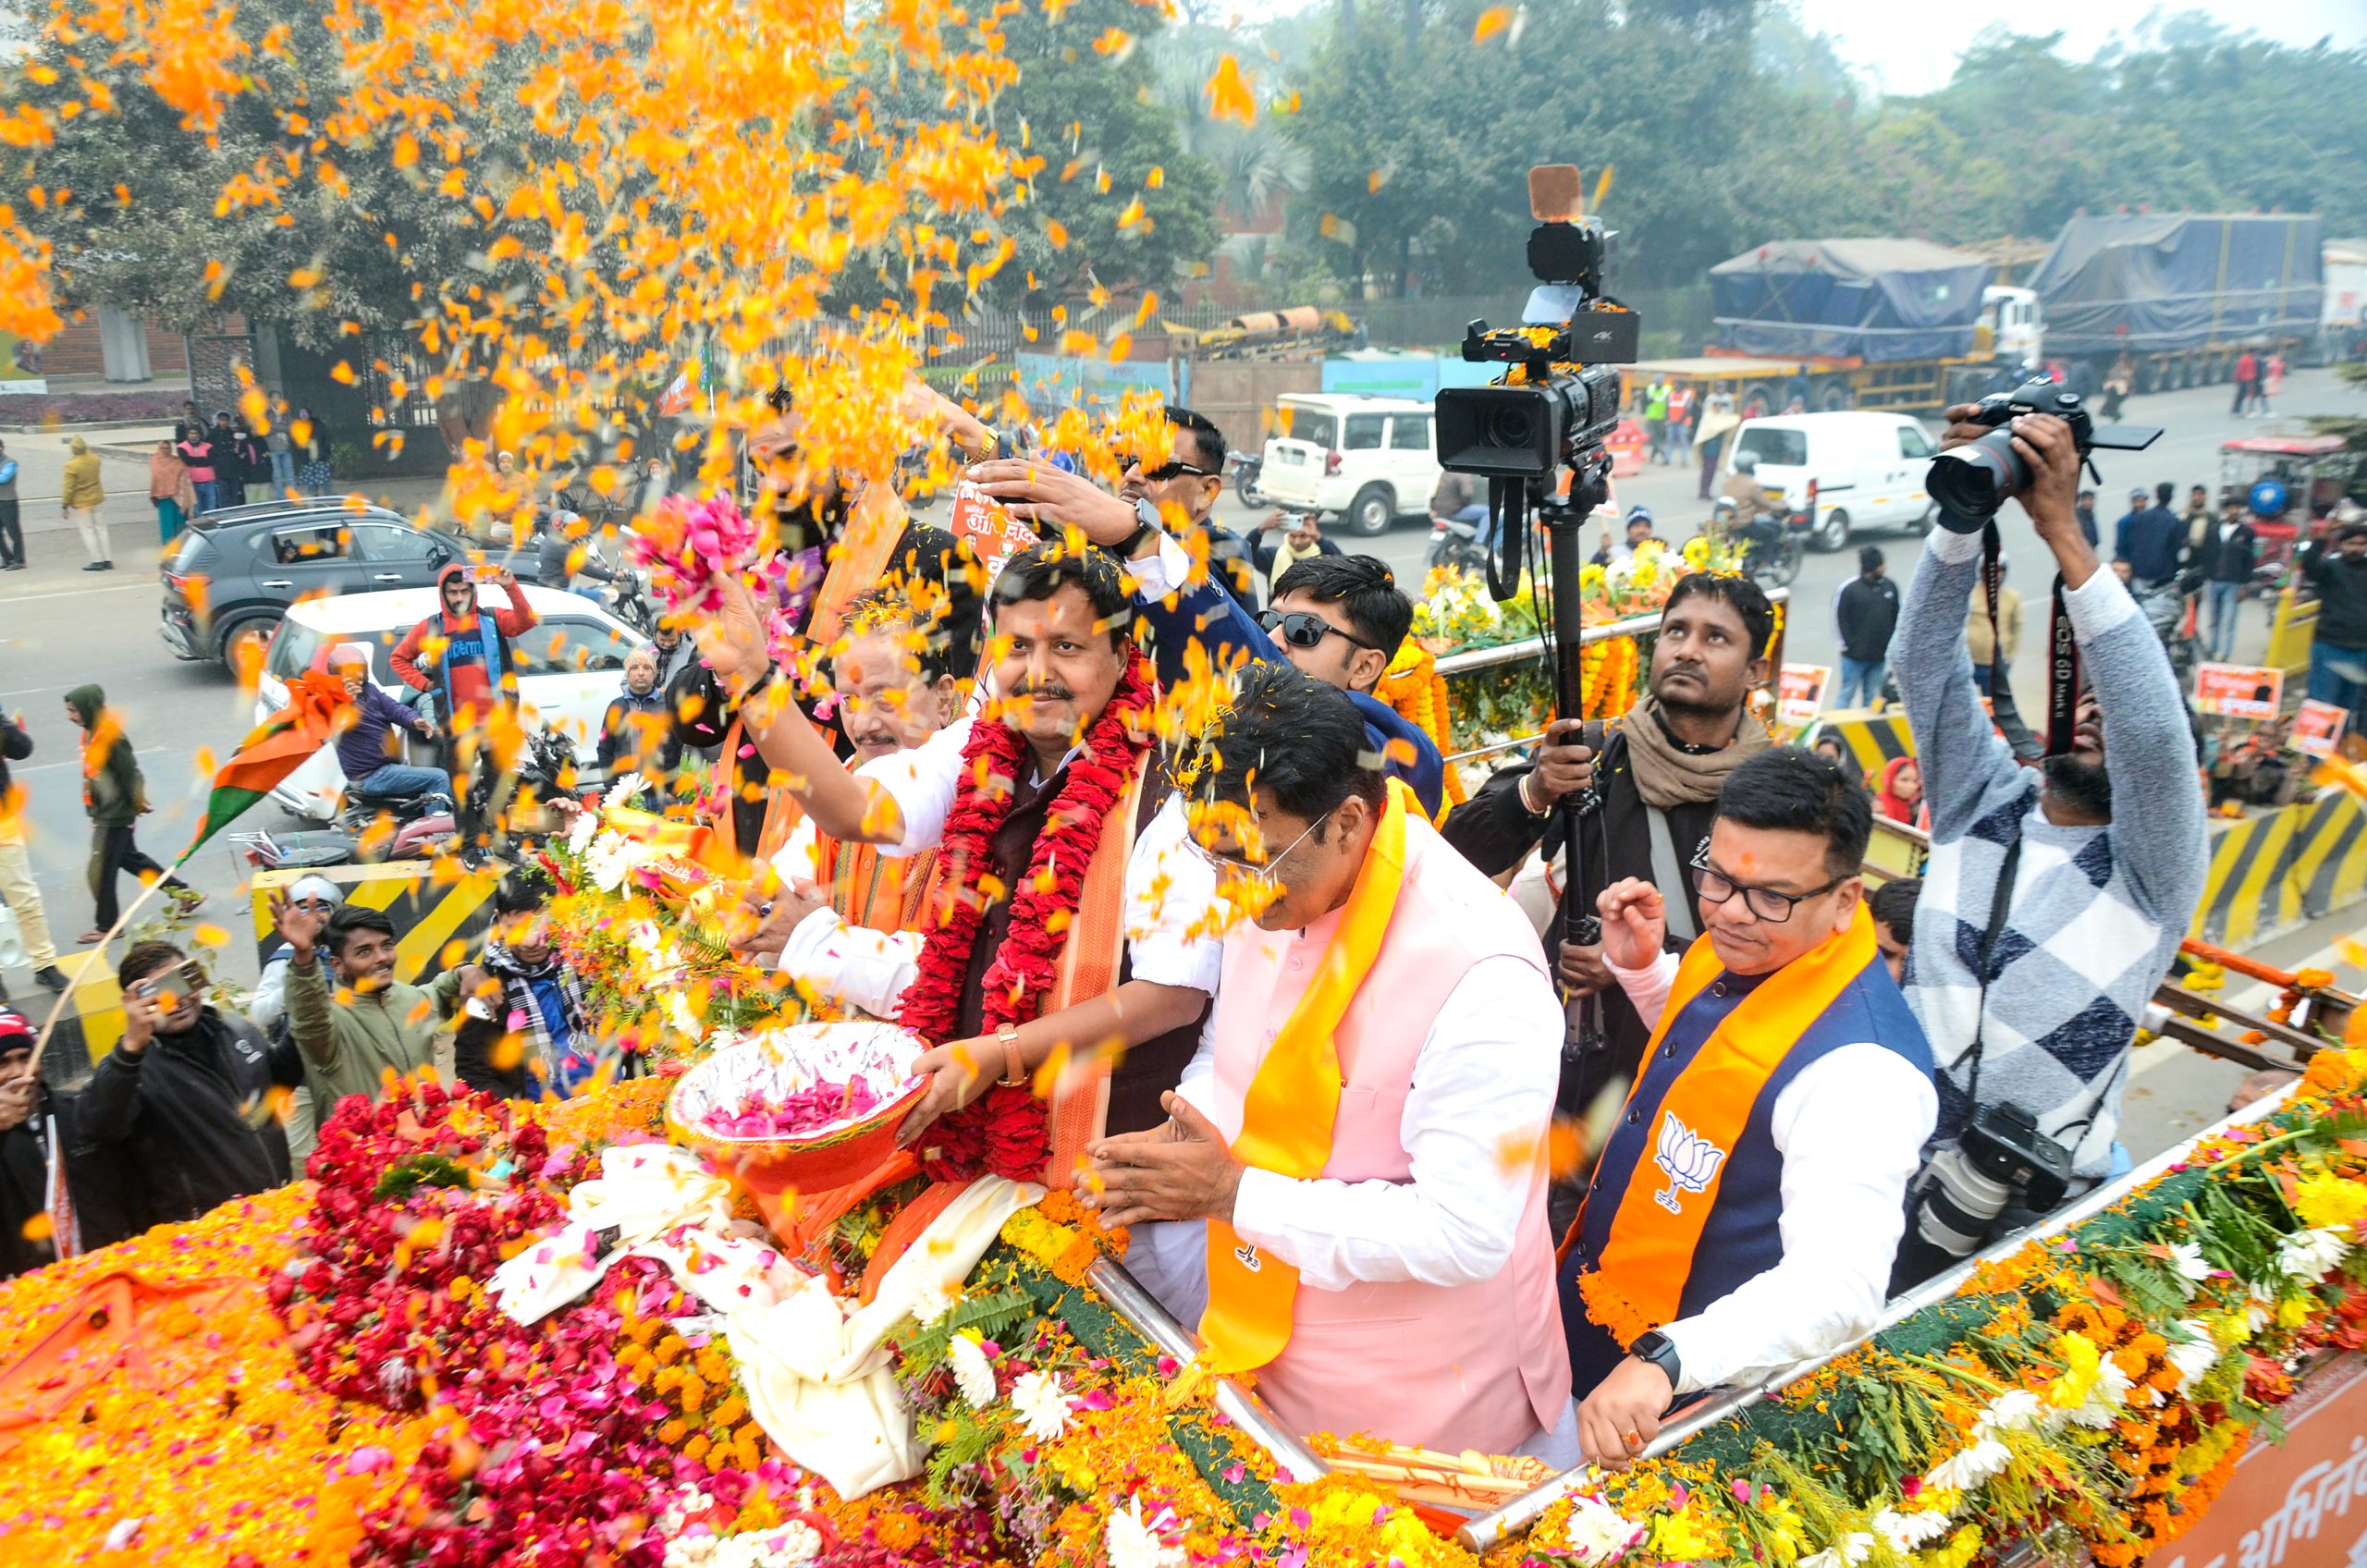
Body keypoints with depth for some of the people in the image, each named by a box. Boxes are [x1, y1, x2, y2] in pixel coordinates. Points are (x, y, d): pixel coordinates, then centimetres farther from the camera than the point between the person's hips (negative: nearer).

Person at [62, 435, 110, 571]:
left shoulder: (71, 465, -20)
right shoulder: (95, 459, -5)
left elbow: (69, 488, -16)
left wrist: (65, 505, -5)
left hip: (81, 503, -5)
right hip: (97, 499, 5)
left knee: (87, 531, 2)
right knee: (100, 529, 11)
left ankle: (97, 561, 2)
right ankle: (107, 560, 12)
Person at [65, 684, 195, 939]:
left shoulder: (110, 737, -23)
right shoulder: (91, 734, 6)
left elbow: (130, 773, -20)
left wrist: (137, 803, -10)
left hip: (115, 816, -10)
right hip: (105, 813, 10)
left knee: (101, 872, 0)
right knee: (129, 858, 21)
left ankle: (107, 926, 14)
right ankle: (185, 892, 28)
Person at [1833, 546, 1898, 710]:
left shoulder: (1889, 586, 3)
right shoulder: (1849, 589, -12)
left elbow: (1896, 617, 13)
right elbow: (1839, 618, -8)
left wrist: (1891, 644, 9)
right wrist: (1849, 644, -8)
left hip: (1879, 655, 4)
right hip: (1854, 655, -4)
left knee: (1872, 697, 13)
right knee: (1847, 695, 3)